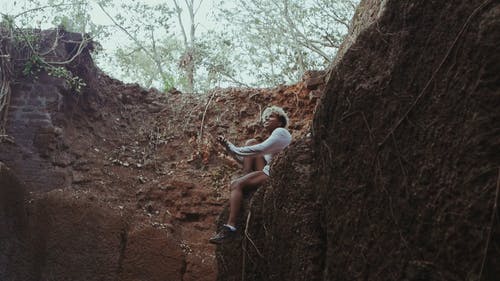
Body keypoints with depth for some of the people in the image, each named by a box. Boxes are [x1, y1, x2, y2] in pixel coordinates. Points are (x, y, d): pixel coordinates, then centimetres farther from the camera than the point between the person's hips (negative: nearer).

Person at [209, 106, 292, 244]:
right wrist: (227, 145, 11)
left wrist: (234, 150, -6)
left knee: (236, 184, -22)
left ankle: (230, 227, -32)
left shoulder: (281, 132, -2)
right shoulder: (271, 138, 28)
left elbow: (260, 150, -17)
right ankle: (246, 180, -6)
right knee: (251, 143, 7)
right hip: (268, 172, 9)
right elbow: (243, 158, 22)